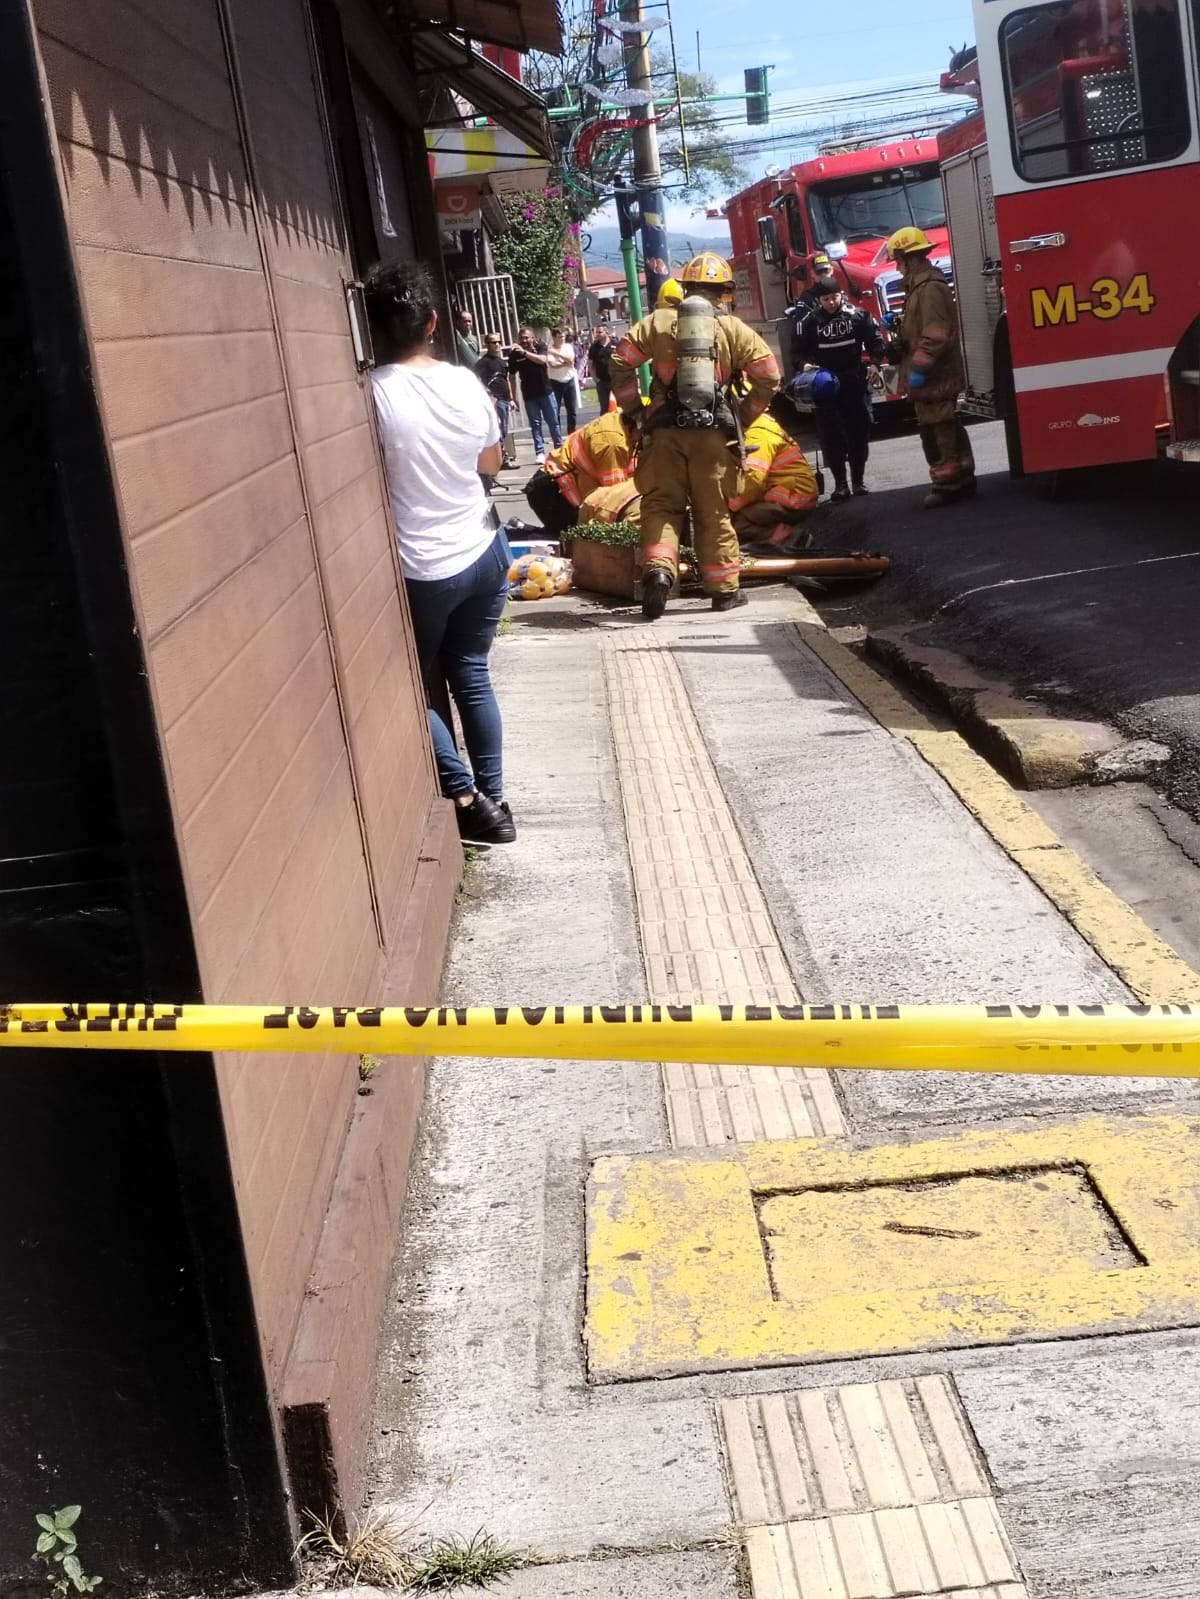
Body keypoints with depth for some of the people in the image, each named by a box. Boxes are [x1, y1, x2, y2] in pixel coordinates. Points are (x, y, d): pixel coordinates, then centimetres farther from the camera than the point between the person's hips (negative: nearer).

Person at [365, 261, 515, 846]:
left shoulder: (373, 392, -17)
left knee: (421, 688, 13)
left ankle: (466, 799, 8)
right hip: (483, 552, 5)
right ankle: (493, 800, 19)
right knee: (471, 675, 16)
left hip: (421, 570, -5)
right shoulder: (465, 382, -1)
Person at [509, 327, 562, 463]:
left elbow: (542, 360, -24)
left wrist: (525, 352, -31)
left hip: (545, 391, 0)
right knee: (535, 424, 2)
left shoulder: (540, 347, -3)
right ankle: (540, 452, 4)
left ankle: (559, 448, 16)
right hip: (529, 395, 0)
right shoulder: (515, 354, -4)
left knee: (553, 421, 6)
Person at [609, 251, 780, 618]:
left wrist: (632, 406, 9)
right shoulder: (733, 328, 4)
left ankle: (658, 570, -17)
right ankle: (724, 589, 15)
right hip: (714, 432, 0)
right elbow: (768, 375, 1)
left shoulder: (657, 322, 5)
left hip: (665, 430, 0)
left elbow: (621, 362, 0)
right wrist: (745, 415, 10)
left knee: (661, 505, 5)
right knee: (713, 512, 8)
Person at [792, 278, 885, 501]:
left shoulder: (857, 316, -1)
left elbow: (874, 340, 4)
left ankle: (858, 481, 14)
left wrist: (874, 362, -12)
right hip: (826, 385, -1)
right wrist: (804, 364, -16)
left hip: (854, 382, 1)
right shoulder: (811, 322, -1)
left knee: (859, 431, 4)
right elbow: (798, 349, 4)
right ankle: (840, 483, -1)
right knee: (831, 435, -5)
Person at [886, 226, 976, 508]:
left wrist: (919, 368, -25)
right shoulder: (921, 286, 17)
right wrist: (898, 324, 16)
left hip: (933, 377, -11)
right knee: (948, 428, 14)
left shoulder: (929, 288, -17)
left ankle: (947, 483, -6)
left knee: (937, 430, -8)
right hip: (937, 375, 11)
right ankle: (961, 479, 20)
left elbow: (935, 335, -25)